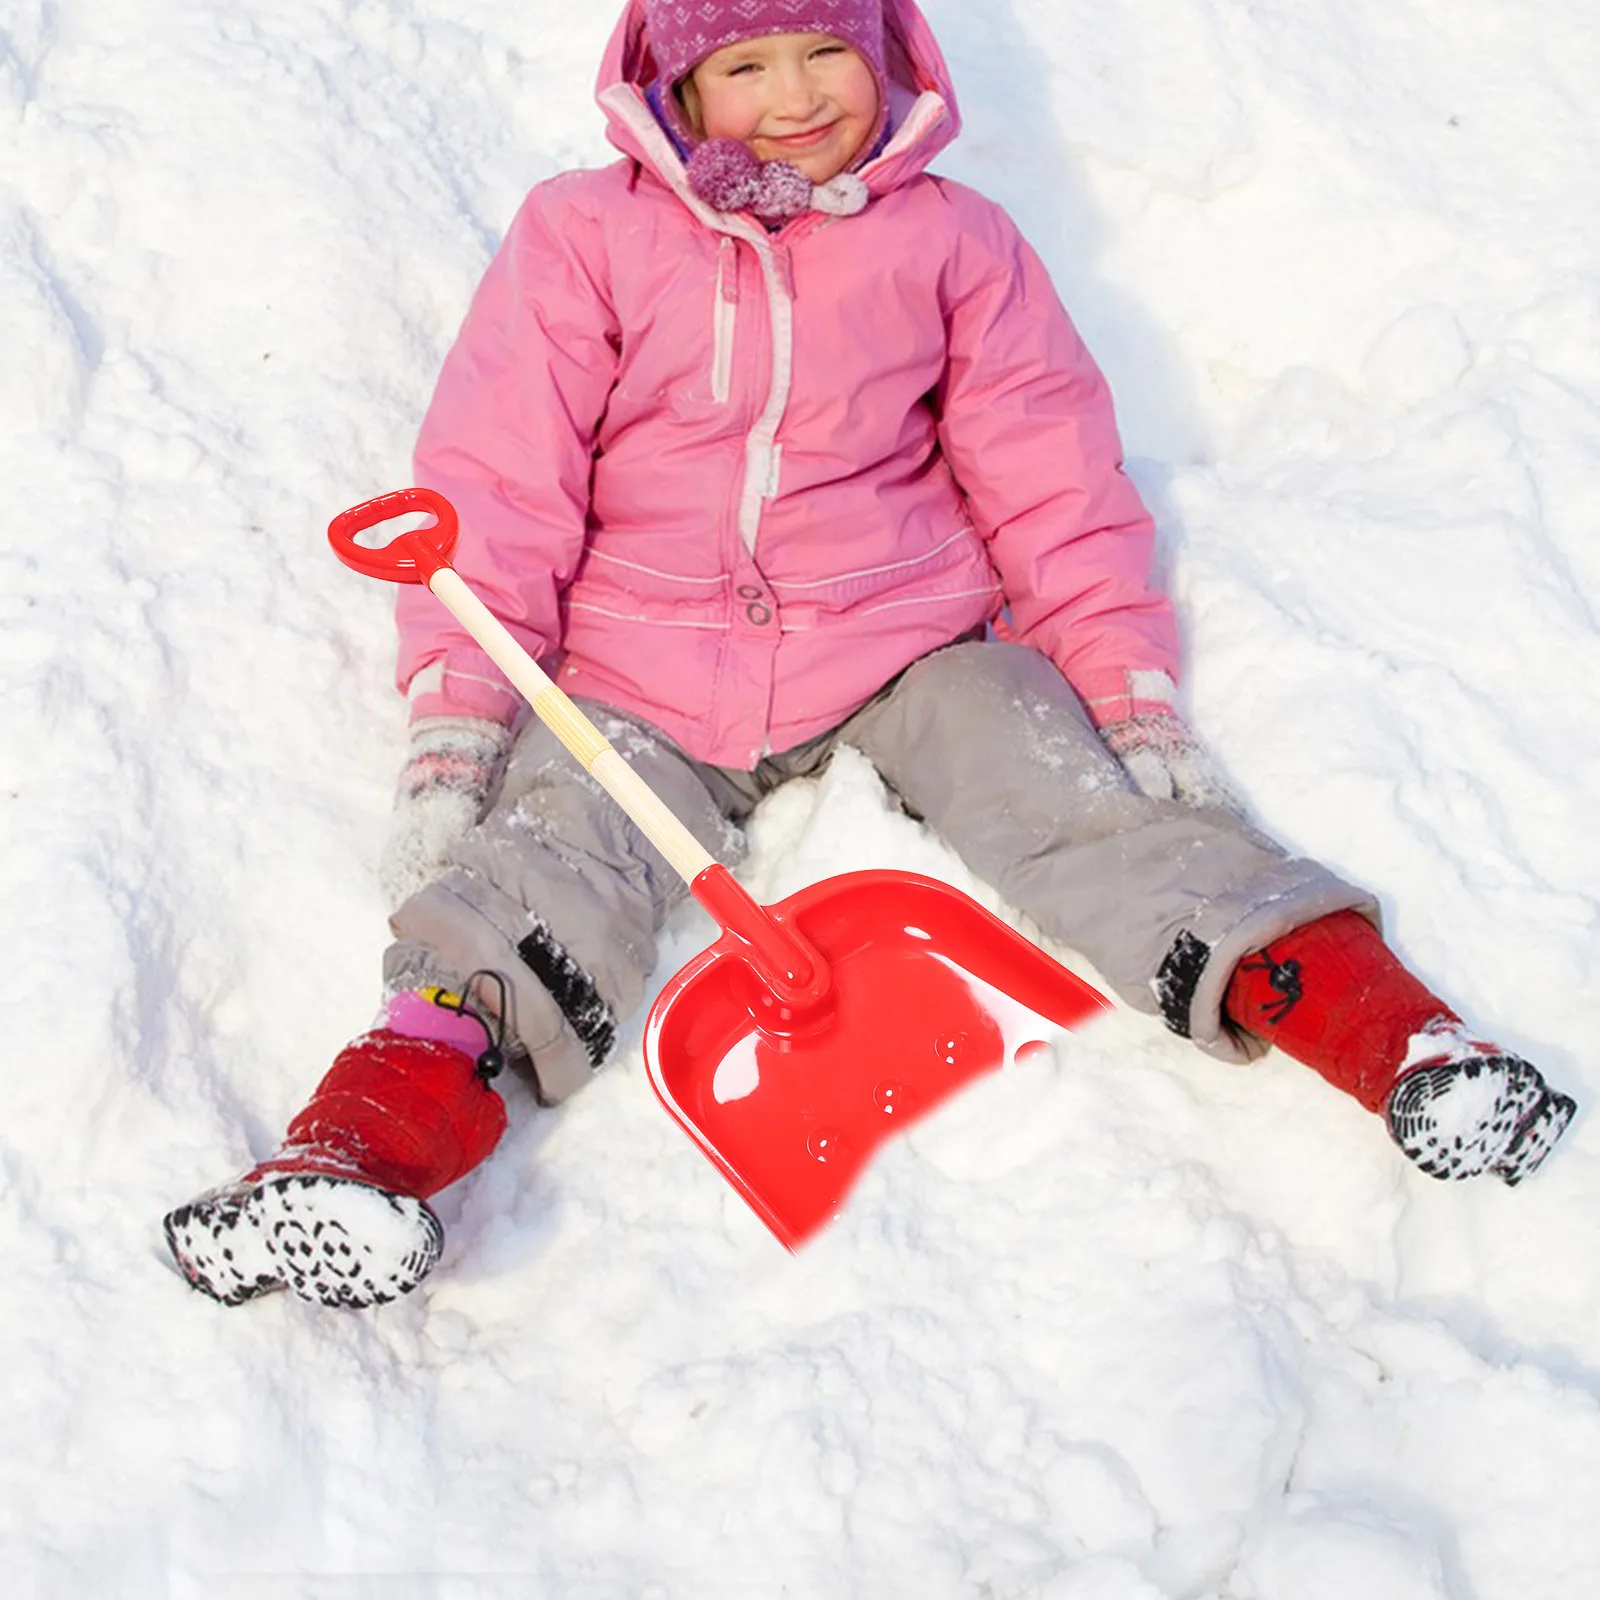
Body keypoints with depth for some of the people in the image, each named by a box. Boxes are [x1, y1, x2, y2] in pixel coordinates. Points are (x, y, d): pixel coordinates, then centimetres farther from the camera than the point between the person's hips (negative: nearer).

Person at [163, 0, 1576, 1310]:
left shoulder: (952, 240, 10)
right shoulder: (587, 236, 6)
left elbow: (1050, 476, 10)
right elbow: (498, 480, 2)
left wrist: (1133, 686, 0)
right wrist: (454, 718, -8)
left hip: (904, 627, 0)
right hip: (648, 660, 0)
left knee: (1088, 799, -16)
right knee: (549, 862, -20)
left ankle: (1372, 1016, -21)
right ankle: (382, 1132, -33)